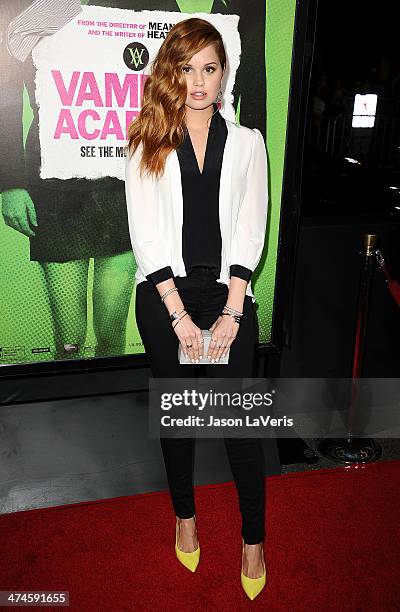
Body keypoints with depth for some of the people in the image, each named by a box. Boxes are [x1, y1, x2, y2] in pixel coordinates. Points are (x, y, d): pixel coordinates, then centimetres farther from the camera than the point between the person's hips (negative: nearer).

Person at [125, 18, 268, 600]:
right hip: (165, 295, 0)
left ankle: (254, 539, 21)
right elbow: (146, 234, -4)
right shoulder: (147, 144, 3)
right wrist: (180, 316, -11)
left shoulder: (247, 142, 6)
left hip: (229, 293, 0)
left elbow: (250, 230, 0)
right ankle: (185, 515, 35)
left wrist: (230, 313, -9)